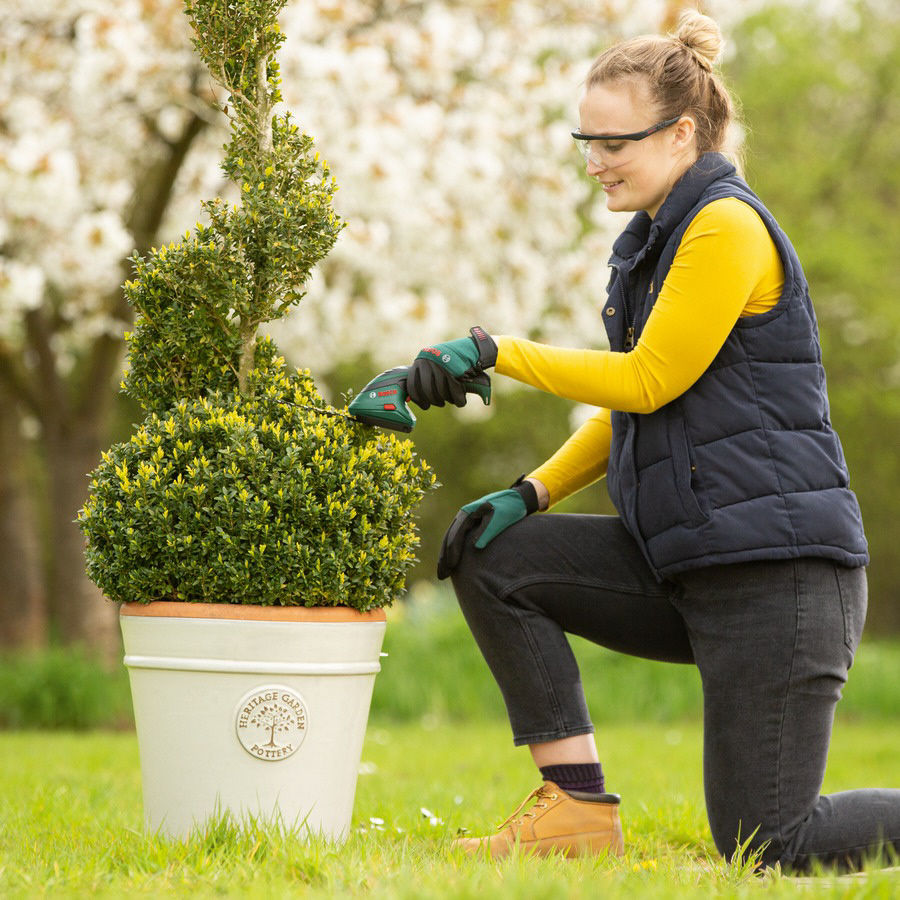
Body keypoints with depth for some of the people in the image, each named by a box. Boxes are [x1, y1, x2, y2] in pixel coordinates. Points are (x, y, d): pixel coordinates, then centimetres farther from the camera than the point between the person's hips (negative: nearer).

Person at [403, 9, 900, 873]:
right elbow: (629, 408, 21)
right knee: (492, 558, -2)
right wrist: (530, 493, 7)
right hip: (684, 566, 9)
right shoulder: (655, 237, 16)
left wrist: (493, 351, -11)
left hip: (778, 572, -9)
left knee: (768, 845, -10)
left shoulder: (729, 227, -12)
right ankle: (579, 808, 0)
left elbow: (648, 380, -15)